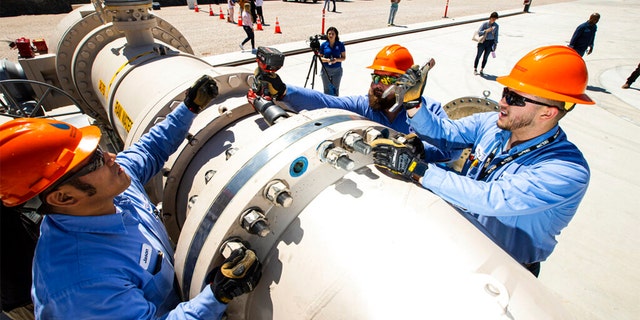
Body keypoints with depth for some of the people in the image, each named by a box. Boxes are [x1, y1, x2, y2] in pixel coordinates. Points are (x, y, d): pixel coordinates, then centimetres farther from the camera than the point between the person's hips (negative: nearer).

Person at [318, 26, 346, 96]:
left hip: (337, 70, 0)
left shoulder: (340, 44, -2)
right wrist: (326, 60, -17)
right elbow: (319, 57, 2)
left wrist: (337, 60, -19)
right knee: (327, 89, 6)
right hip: (326, 70, 0)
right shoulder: (324, 45, -1)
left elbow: (344, 57, 1)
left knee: (335, 89, 6)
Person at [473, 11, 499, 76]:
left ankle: (481, 70, 16)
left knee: (485, 57, 5)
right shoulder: (485, 24, -8)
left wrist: (495, 43, 9)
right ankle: (475, 69, 16)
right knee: (478, 56, 4)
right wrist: (486, 30, -23)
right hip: (483, 42, -2)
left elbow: (496, 35, 9)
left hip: (490, 42, 2)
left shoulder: (496, 26, 1)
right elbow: (479, 32, -10)